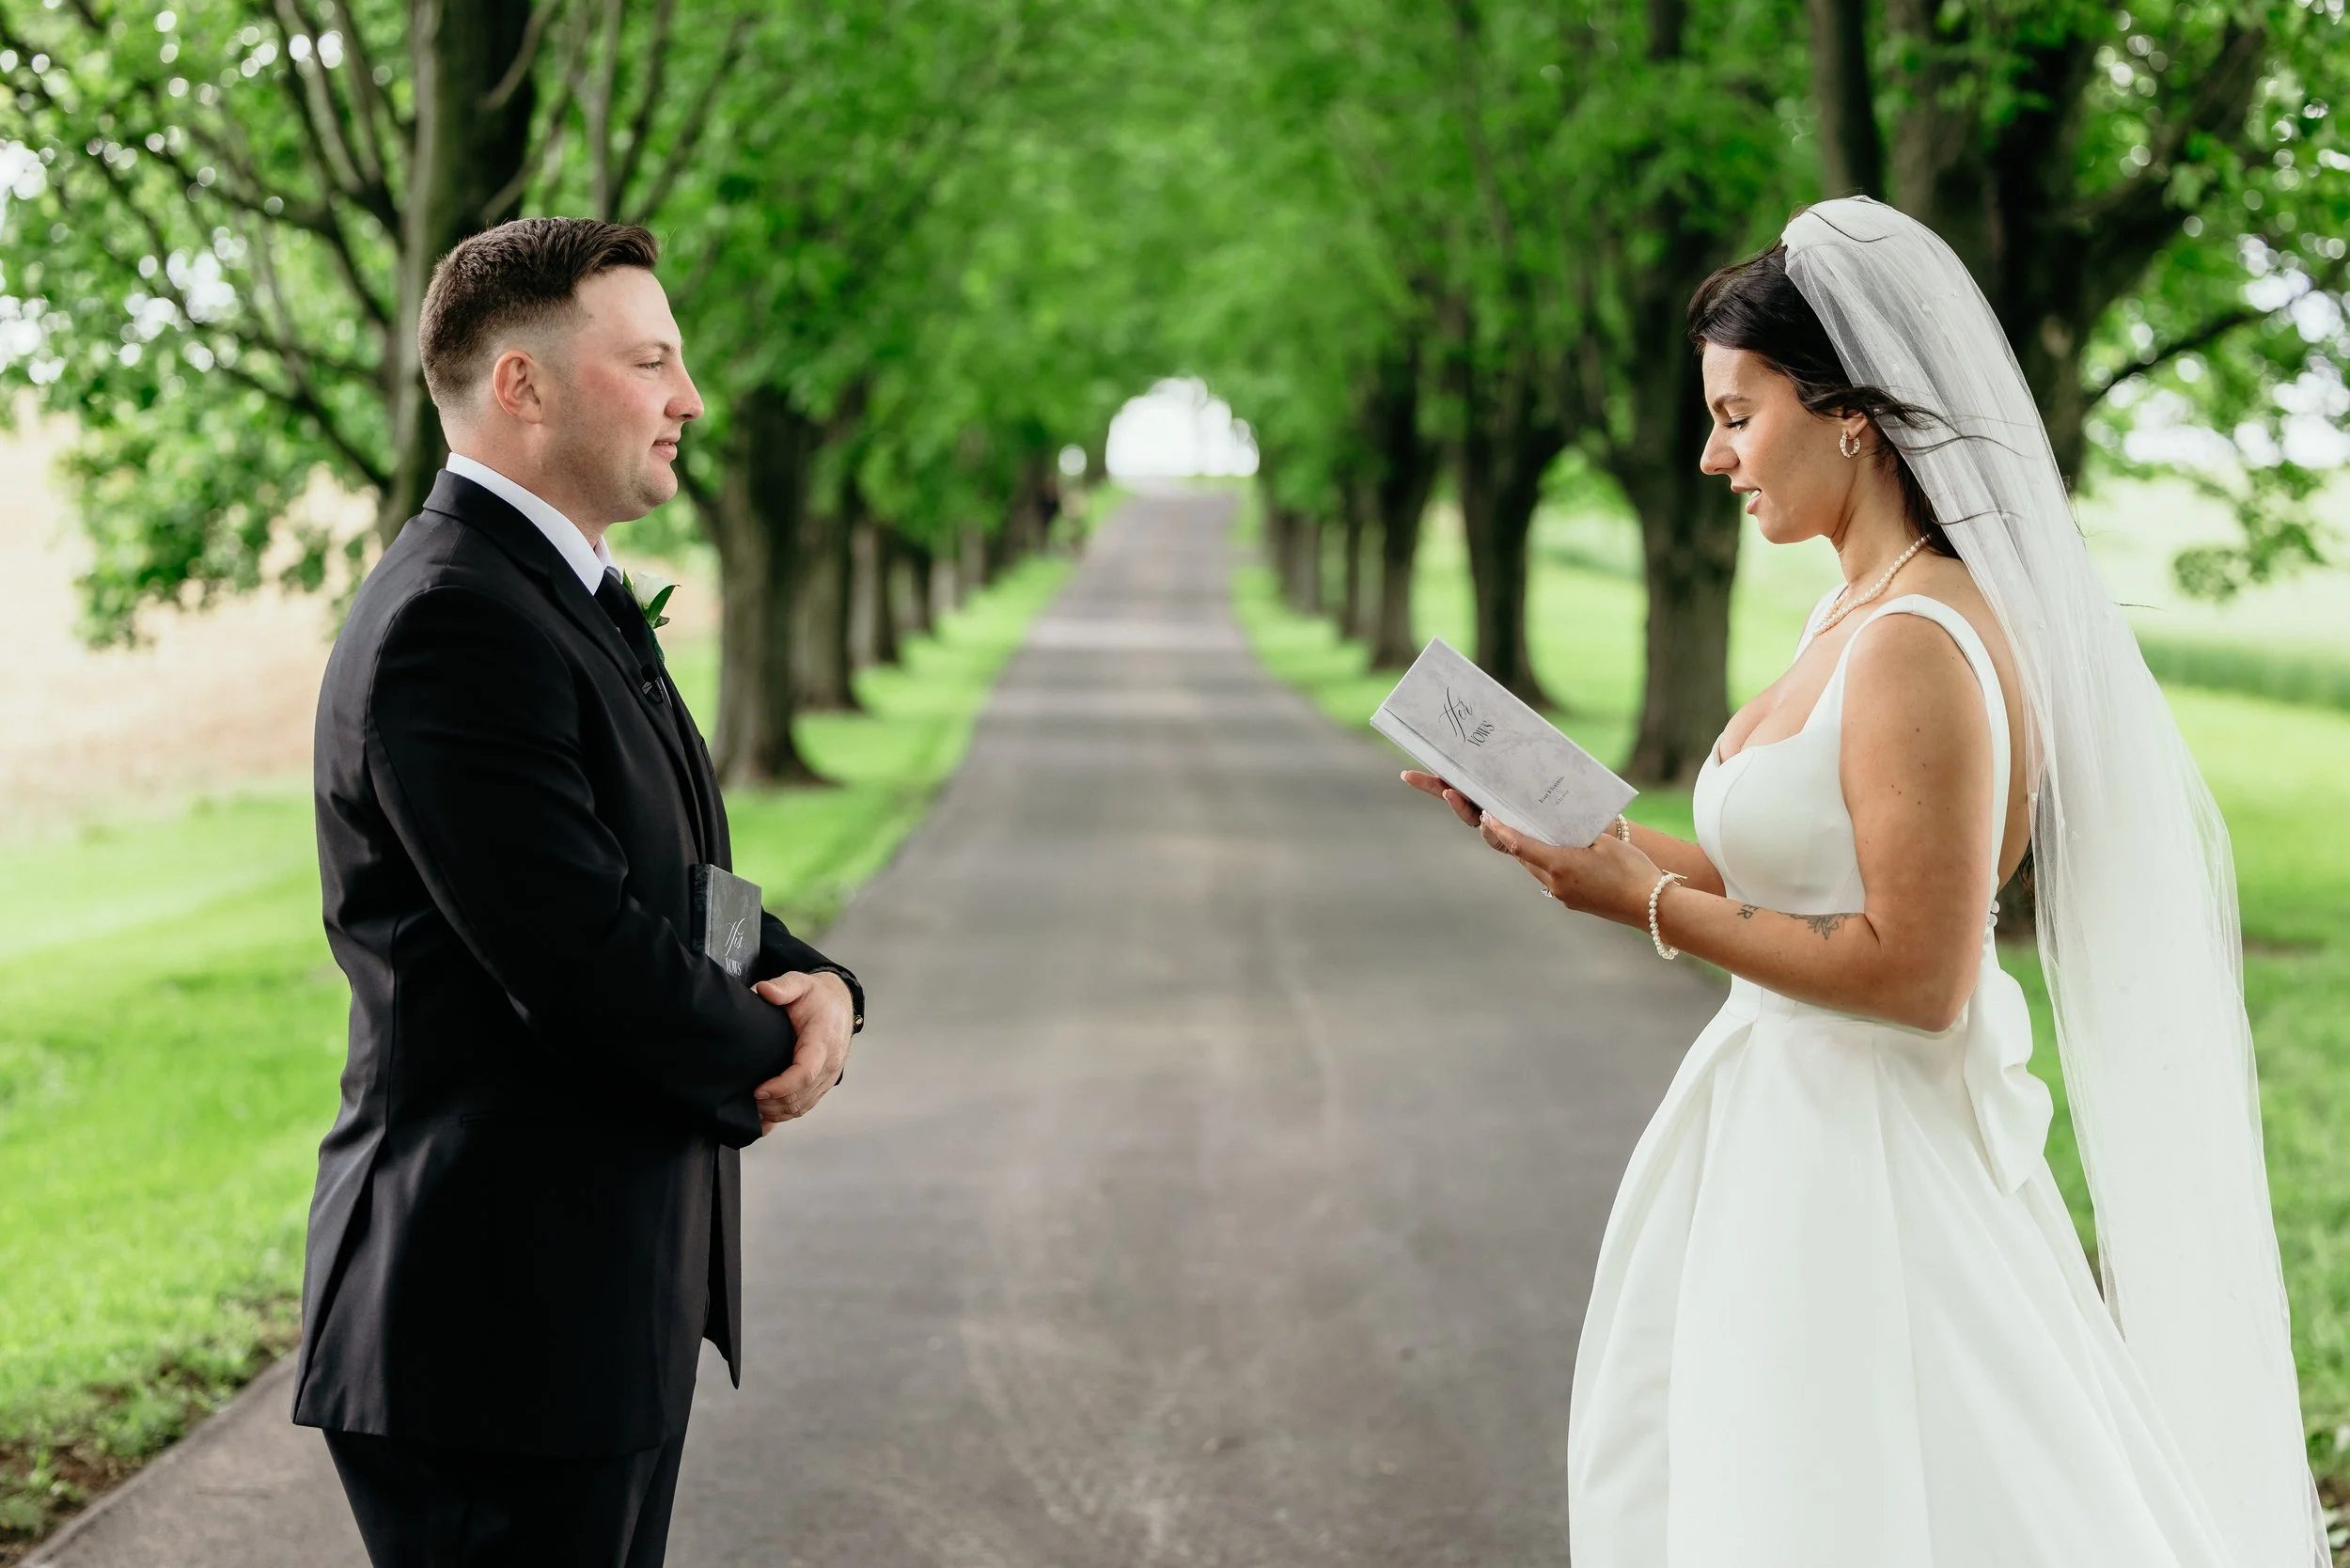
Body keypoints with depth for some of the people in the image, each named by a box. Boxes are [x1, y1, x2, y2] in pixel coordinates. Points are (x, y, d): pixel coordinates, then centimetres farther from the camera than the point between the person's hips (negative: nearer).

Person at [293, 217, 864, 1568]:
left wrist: (813, 982, -4)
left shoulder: (575, 599, 16)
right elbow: (581, 958, -24)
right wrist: (773, 1052, -6)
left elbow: (686, 891, 18)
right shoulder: (453, 621, -18)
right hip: (504, 1319, -10)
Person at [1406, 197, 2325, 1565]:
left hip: (1873, 1162, -10)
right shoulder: (1857, 616, 8)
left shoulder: (1921, 648, -23)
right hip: (1793, 1125, 10)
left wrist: (1650, 905, -19)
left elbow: (1918, 976, -25)